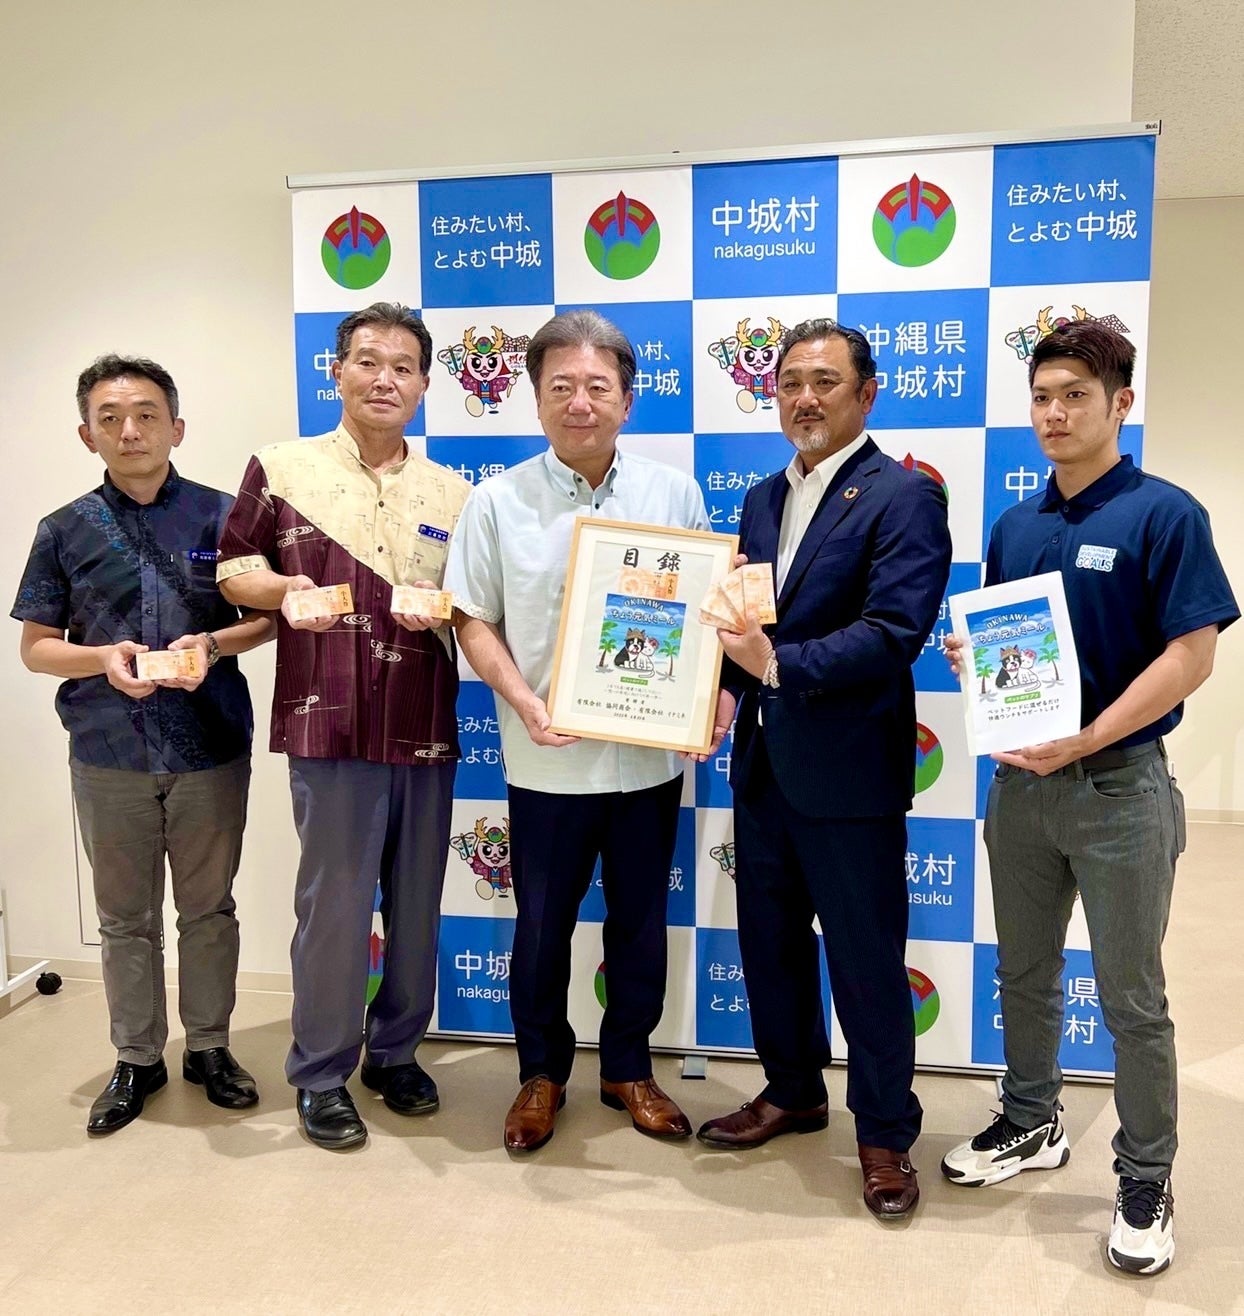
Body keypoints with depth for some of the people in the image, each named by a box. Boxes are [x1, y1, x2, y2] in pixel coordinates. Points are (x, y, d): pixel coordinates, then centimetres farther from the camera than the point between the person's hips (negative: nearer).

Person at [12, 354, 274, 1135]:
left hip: (212, 750, -1)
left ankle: (209, 1046, 31)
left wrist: (213, 644, -16)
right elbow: (35, 647, 4)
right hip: (109, 756, 1)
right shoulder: (66, 531, 1)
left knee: (210, 908, 13)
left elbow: (269, 617, 3)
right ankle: (137, 1059, 30)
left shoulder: (222, 515, -2)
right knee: (126, 917, 13)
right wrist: (103, 658, -16)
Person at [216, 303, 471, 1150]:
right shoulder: (283, 469, 3)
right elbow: (232, 566, 9)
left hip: (427, 727, 3)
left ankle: (396, 1052, 32)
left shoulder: (452, 492, 10)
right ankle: (321, 1074, 22)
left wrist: (443, 608, -9)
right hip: (332, 725, -3)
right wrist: (279, 588, -12)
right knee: (335, 904, 3)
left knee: (417, 904, 12)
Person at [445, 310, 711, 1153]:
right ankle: (542, 1073, 35)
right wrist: (522, 700, -16)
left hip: (650, 754, 2)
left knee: (641, 925, 15)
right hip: (547, 760, -1)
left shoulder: (675, 494, 0)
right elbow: (474, 620, -1)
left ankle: (629, 1068, 36)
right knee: (542, 927, 13)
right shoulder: (498, 501, -3)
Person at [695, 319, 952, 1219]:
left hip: (848, 770, -7)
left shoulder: (903, 496, -10)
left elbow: (895, 630, -20)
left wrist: (778, 664, -28)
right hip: (762, 763, 7)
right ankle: (793, 1092, 40)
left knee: (866, 959, 6)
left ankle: (885, 1134, 26)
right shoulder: (763, 499, 12)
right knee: (770, 941, 19)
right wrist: (728, 690, -5)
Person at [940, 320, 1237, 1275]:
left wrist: (1085, 740, -22)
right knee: (1024, 974, 17)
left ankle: (1146, 1182, 24)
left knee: (1131, 998, 6)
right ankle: (1032, 1124, 37)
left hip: (1119, 786, -5)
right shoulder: (1014, 527, 8)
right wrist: (971, 656, -8)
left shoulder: (1164, 514, -9)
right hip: (1020, 781, 6)